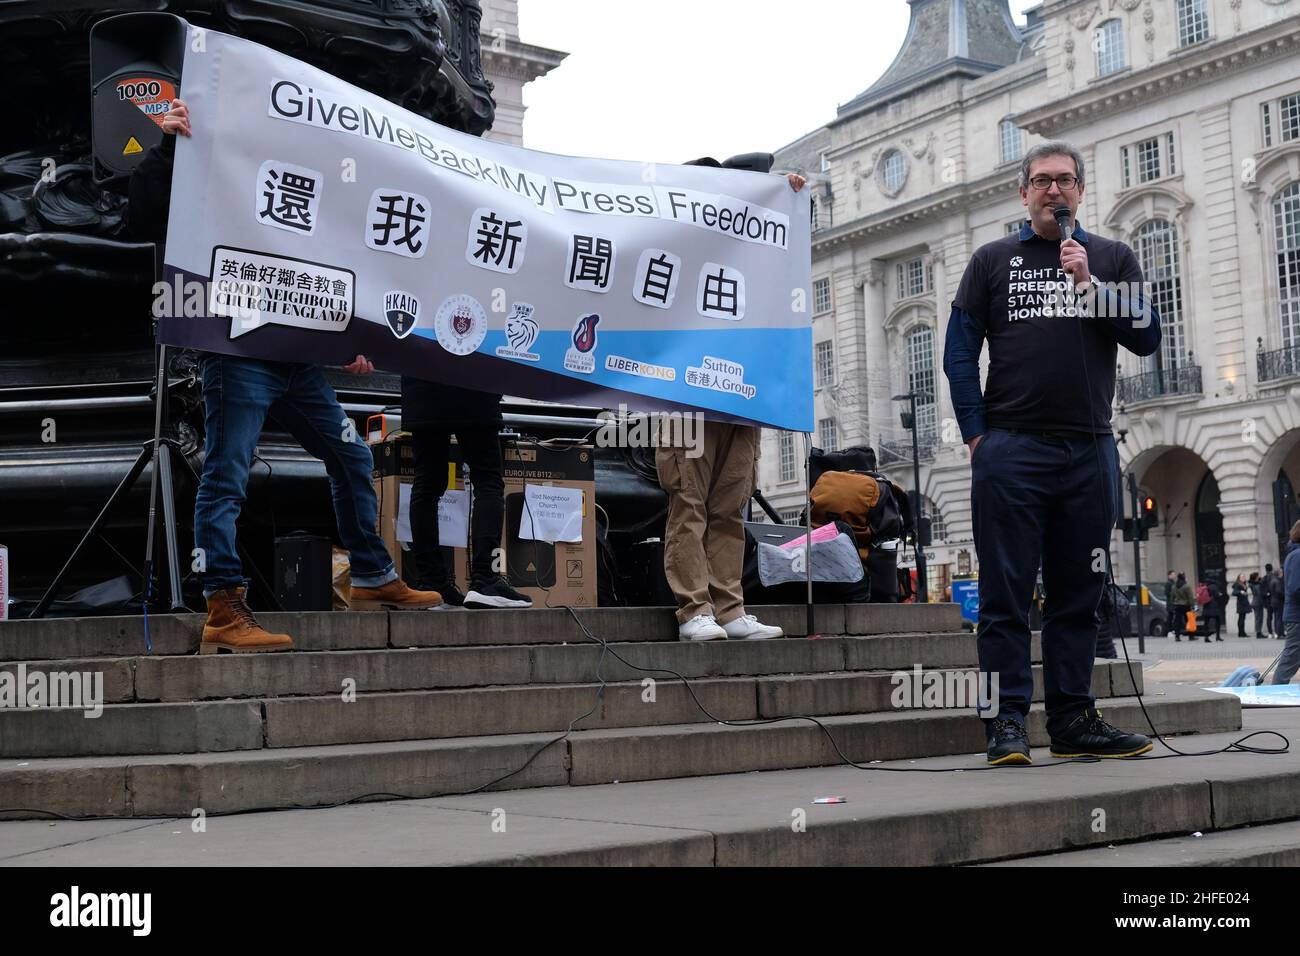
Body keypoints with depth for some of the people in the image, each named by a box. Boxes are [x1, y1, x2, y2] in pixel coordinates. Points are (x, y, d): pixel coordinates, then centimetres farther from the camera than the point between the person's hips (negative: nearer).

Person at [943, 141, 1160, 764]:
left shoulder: (1113, 259, 15)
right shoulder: (993, 261, 11)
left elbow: (1147, 338, 3)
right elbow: (960, 353, 5)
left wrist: (1089, 285, -8)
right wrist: (976, 434, -4)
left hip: (1089, 451, 2)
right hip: (1011, 449, -2)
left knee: (1078, 595, 7)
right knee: (1006, 594, -4)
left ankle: (1073, 722, 13)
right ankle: (1006, 724, 0)